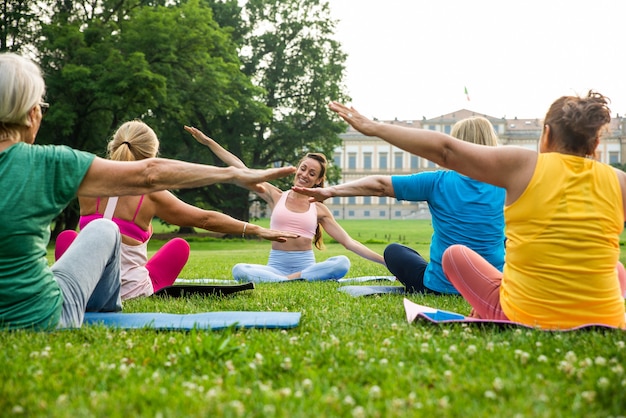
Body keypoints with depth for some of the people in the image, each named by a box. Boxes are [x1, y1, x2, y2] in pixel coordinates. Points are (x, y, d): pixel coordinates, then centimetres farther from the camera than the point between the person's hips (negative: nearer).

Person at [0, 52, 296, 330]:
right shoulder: (45, 164, -18)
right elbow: (149, 174, -14)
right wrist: (236, 174, -7)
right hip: (39, 318, -4)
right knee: (103, 231, 21)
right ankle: (107, 318, 40)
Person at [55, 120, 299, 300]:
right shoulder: (150, 195, -11)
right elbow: (206, 219, -7)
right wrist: (258, 230, -2)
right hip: (132, 292, -2)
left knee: (66, 236, 29)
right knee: (179, 246, 23)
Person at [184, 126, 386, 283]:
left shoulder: (319, 208, 9)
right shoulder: (276, 196, 9)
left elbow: (349, 242, 7)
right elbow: (241, 169, 6)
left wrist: (385, 261, -1)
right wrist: (208, 142, 2)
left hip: (306, 265, 1)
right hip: (276, 265, 0)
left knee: (343, 263, -29)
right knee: (239, 270, -31)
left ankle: (288, 281, -31)